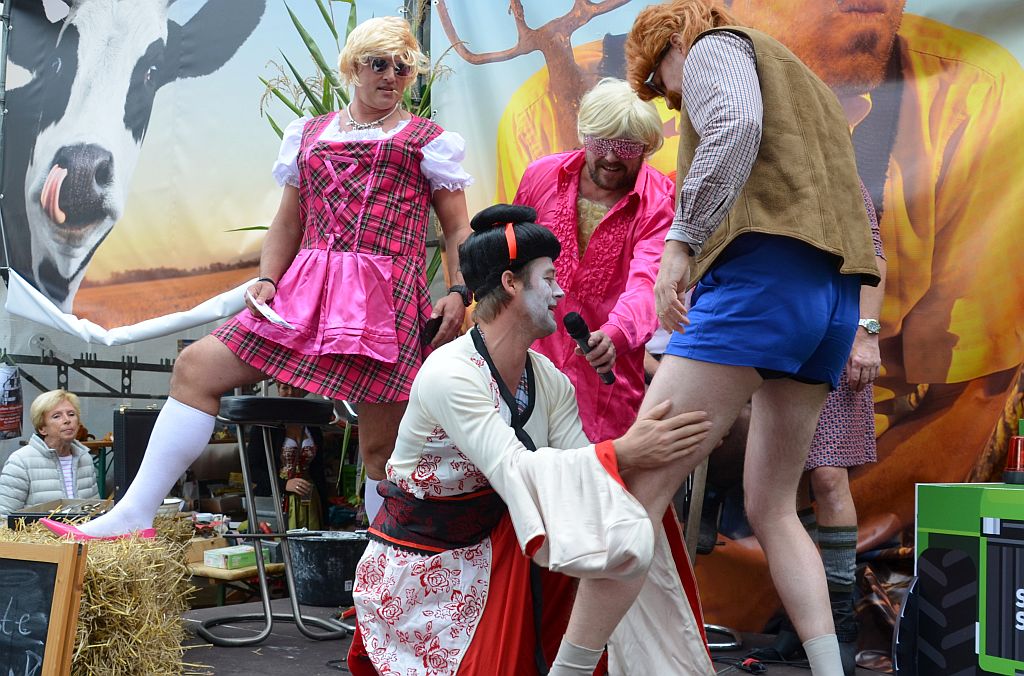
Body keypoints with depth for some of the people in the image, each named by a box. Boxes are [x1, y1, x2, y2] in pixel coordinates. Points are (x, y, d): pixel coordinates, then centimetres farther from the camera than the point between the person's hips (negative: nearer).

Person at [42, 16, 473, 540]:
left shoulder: (429, 139, 12)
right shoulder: (308, 135, 21)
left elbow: (458, 229, 8)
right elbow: (287, 223, 22)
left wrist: (459, 292, -9)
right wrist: (267, 280, 5)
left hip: (387, 300, -4)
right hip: (305, 291, 4)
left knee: (380, 444, -3)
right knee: (196, 366, -7)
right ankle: (136, 513, -3)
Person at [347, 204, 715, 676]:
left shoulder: (551, 382, -2)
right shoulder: (449, 373, -25)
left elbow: (579, 473, -11)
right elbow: (513, 470, -35)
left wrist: (642, 449, -29)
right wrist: (621, 453, -43)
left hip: (487, 549, 7)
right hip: (416, 564, -6)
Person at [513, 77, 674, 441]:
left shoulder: (659, 203, -10)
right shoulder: (542, 175, 1)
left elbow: (646, 284, -25)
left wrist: (614, 336, -44)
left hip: (605, 362, -2)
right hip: (529, 353, 3)